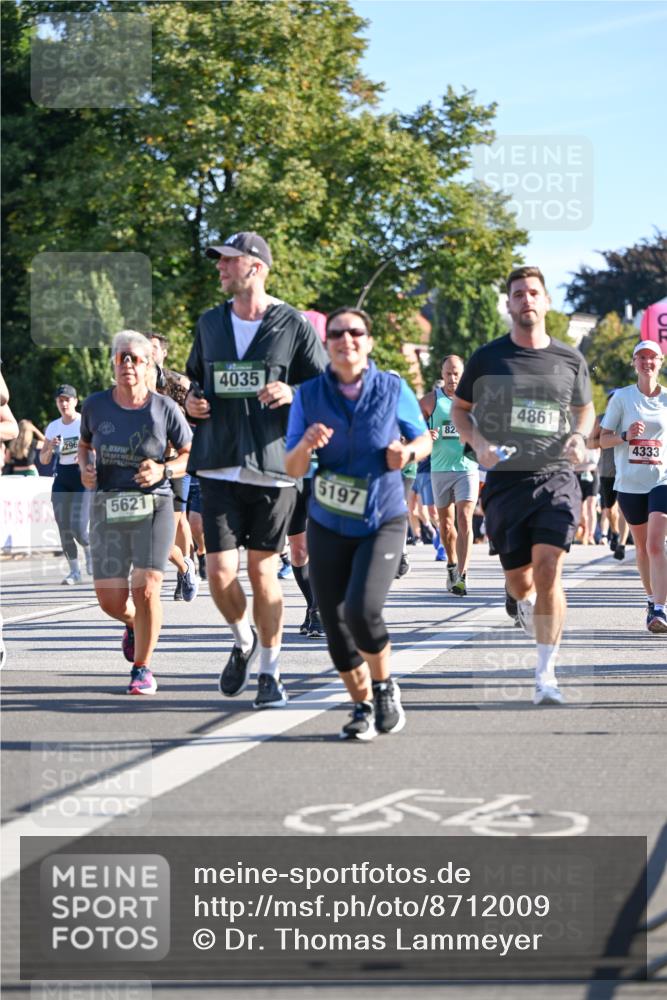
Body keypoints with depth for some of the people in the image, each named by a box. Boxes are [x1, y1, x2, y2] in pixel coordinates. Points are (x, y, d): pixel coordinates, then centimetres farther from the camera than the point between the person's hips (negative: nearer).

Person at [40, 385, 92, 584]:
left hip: (83, 479, -5)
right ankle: (74, 571, 14)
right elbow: (43, 460, 11)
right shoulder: (53, 427, 9)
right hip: (61, 479, 5)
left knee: (78, 528, -14)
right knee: (64, 530, 0)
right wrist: (50, 449, -10)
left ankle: (90, 552, 18)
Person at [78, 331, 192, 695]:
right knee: (110, 600, 0)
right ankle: (133, 623, 38)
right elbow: (84, 444, 21)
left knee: (146, 588, -14)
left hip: (154, 507, -2)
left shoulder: (165, 409, -4)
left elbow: (190, 454, 5)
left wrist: (164, 470, -14)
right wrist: (85, 468, 0)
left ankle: (142, 668, 5)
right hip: (108, 509, 2)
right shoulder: (96, 405, 2)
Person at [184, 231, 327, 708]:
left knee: (263, 570, 4)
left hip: (274, 466, -3)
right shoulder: (210, 323, 11)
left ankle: (270, 672, 18)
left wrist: (293, 393, -19)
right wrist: (192, 402, 3)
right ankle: (243, 641, 25)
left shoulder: (294, 325, -2)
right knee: (220, 572, -6)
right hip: (220, 467, 3)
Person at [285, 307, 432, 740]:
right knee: (335, 624, 3)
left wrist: (408, 452, -14)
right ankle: (363, 705, 24)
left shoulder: (393, 388, -5)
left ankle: (386, 687, 5)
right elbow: (292, 469, -3)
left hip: (383, 521, -2)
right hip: (328, 525, 2)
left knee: (362, 609, -21)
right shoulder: (309, 395, -3)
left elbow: (424, 439, 9)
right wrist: (306, 446, -25)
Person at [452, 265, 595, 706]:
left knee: (548, 570, -17)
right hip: (505, 482, 1)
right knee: (518, 579, 6)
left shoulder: (570, 359, 6)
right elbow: (460, 409, 12)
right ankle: (527, 603, 46)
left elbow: (585, 408, 22)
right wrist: (478, 444, -7)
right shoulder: (487, 358, 2)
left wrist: (579, 437, 0)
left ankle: (546, 674, -12)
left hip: (555, 477, -1)